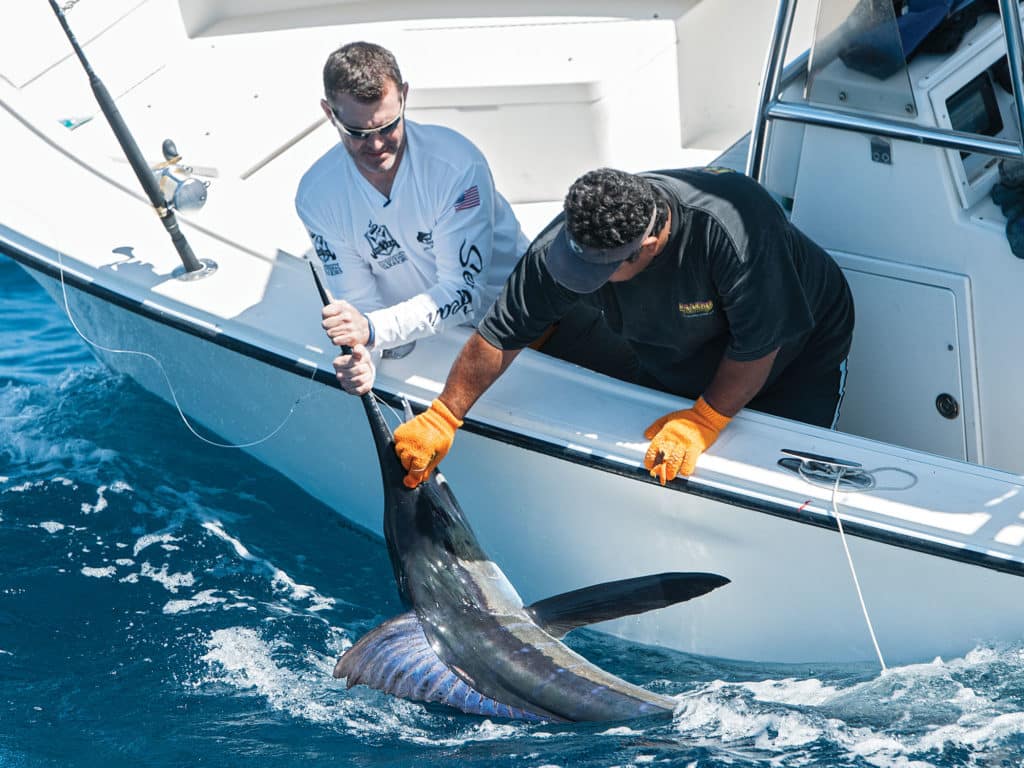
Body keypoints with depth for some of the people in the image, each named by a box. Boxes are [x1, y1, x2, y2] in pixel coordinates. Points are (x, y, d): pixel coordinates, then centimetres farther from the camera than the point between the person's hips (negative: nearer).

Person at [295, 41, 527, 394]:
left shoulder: (457, 164, -24)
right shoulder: (317, 196, -12)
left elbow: (464, 289, -24)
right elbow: (359, 301, -8)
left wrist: (372, 330, -38)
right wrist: (358, 354, -32)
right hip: (416, 332, 4)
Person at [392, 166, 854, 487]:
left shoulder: (733, 229, -44)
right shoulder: (562, 242, -28)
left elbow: (758, 346, -31)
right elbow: (501, 334, -18)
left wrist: (702, 423, -26)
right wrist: (441, 419, -17)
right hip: (670, 363, 5)